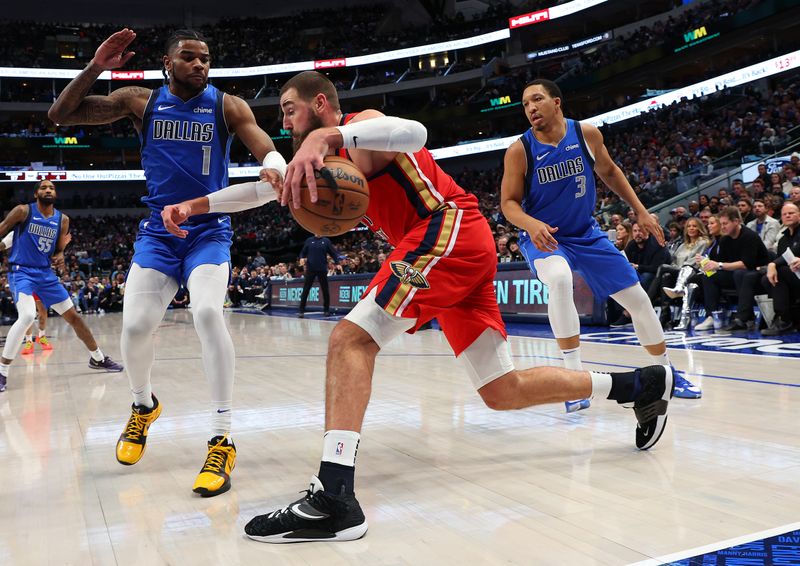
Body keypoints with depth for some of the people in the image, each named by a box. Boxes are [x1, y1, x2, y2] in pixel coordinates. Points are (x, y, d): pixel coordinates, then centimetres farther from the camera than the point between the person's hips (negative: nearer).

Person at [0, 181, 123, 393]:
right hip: (21, 271, -5)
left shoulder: (62, 219, 7)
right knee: (27, 316, -28)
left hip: (45, 272, 6)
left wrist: (59, 257, -7)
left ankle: (98, 358, 25)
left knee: (73, 316, 9)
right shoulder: (23, 211, -7)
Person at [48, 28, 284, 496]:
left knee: (208, 312, -27)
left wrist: (279, 174, -39)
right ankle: (143, 406, 23)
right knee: (135, 325, -11)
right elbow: (61, 115, 2)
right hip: (158, 232, 2)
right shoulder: (142, 102, 2)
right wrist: (96, 67, -12)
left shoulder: (227, 106, -3)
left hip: (209, 232, -2)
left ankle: (222, 442, -21)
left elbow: (268, 152, -15)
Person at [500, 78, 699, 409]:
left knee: (638, 299, 5)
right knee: (560, 279, -38)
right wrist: (531, 224, -33)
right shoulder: (520, 150, -16)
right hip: (544, 236, -3)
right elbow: (509, 202, -11)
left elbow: (609, 172, 8)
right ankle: (574, 375, -27)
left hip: (587, 233, 4)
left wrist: (641, 212, 5)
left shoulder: (587, 134, -8)